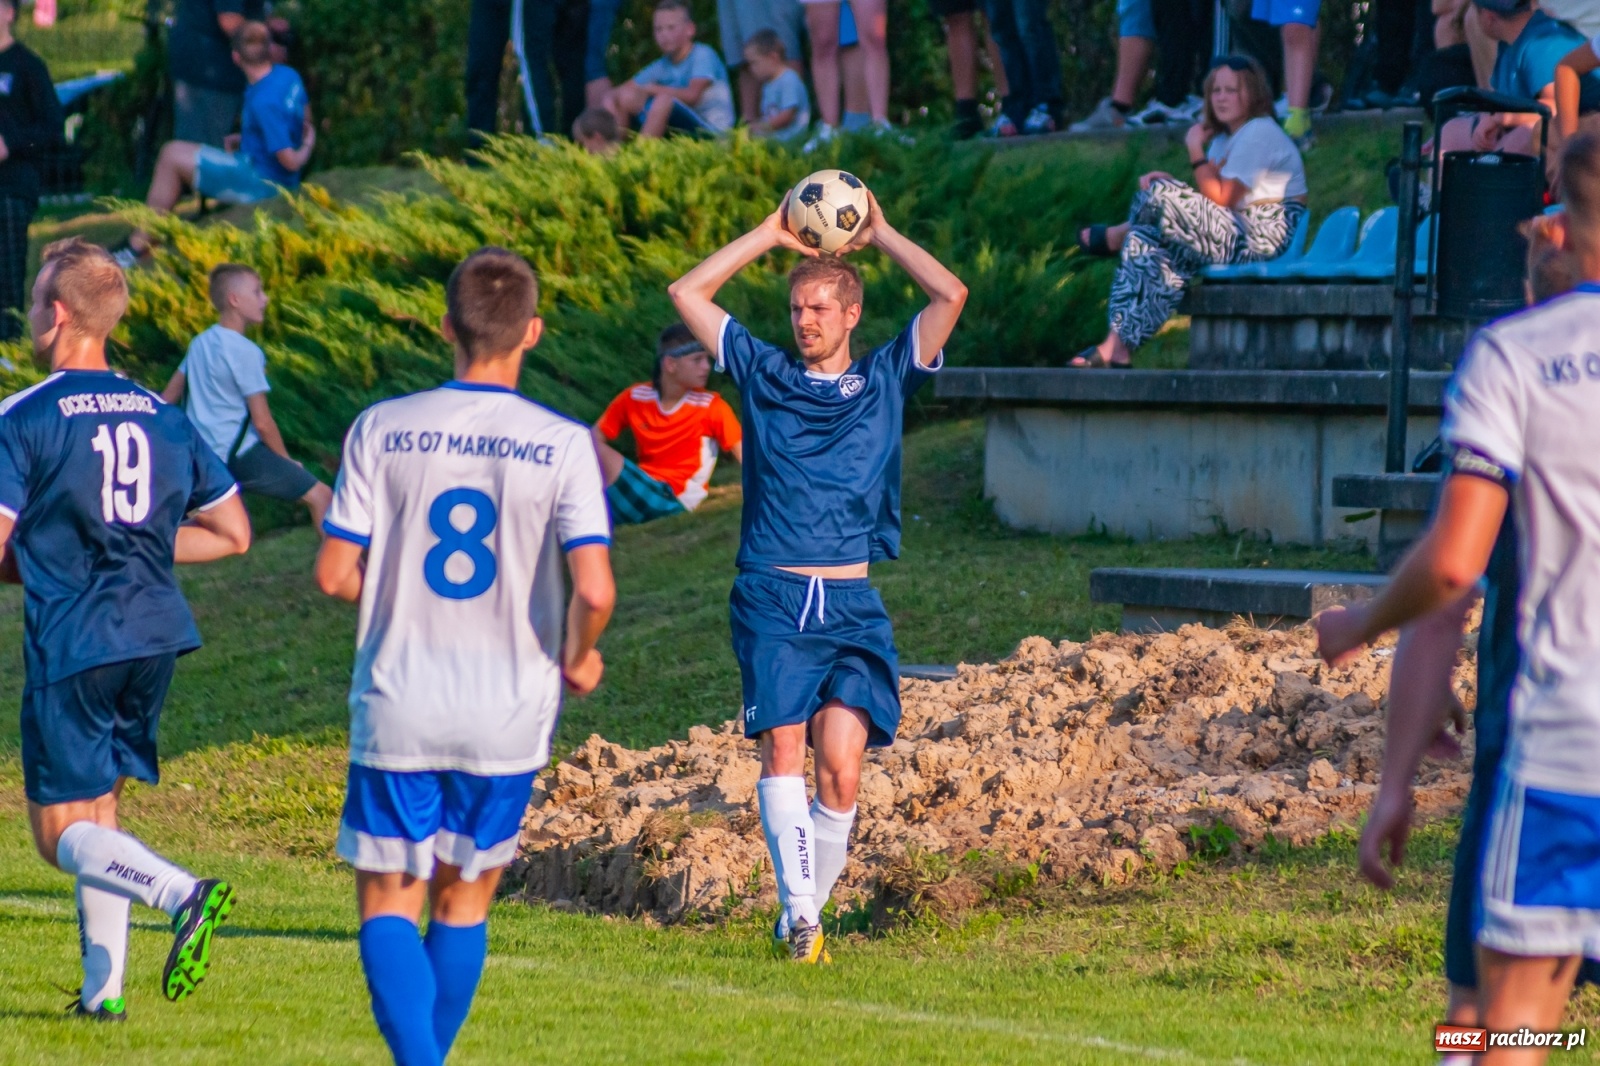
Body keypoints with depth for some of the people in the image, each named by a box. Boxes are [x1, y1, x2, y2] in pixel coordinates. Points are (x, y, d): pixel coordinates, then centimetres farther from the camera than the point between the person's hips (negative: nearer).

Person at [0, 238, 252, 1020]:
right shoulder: (163, 418, 9)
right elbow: (232, 533, 14)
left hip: (71, 644, -6)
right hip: (156, 634, 6)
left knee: (63, 831, -2)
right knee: (98, 807, 17)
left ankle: (183, 896, -27)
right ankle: (103, 984, 11)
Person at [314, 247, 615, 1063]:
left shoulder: (381, 430, -5)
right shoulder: (564, 445, -8)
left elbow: (334, 574, -5)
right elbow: (593, 589, -17)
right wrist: (578, 657, 4)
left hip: (398, 707, 0)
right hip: (508, 713, 1)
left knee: (388, 903, 7)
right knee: (465, 899, 18)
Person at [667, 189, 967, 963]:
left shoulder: (885, 379, 14)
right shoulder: (765, 375, 15)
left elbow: (950, 295, 4)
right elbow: (688, 294, 16)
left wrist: (879, 235, 13)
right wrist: (771, 235, 17)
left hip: (852, 607, 0)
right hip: (772, 600, 0)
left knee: (841, 767, -10)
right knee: (782, 747, -15)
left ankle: (806, 911, 2)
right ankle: (798, 907, -20)